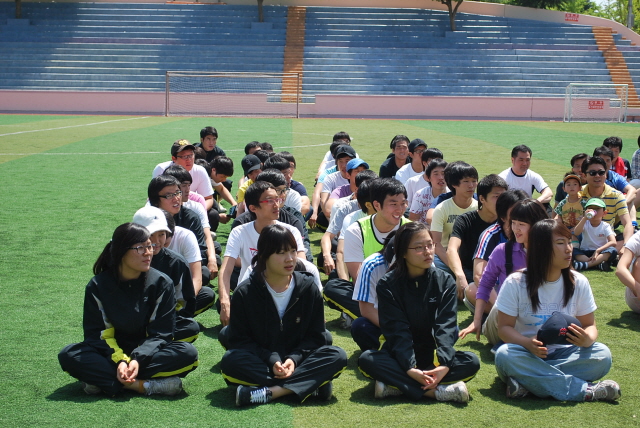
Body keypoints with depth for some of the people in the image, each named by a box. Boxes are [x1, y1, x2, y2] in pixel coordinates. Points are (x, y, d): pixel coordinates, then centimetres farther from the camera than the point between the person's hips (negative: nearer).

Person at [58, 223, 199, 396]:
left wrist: (138, 359, -27)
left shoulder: (161, 283, -8)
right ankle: (144, 385, -31)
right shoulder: (98, 286, -7)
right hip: (112, 354, 0)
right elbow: (97, 333, -9)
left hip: (147, 352, 0)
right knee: (68, 356, -26)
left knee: (188, 353, -29)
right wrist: (120, 360, -27)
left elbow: (160, 333, -9)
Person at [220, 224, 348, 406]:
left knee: (338, 356, -24)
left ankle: (268, 393, -32)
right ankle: (311, 385, -29)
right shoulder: (245, 293, -4)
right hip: (260, 364, -1)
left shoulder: (308, 287, 0)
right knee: (230, 361, -33)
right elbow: (239, 339, -6)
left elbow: (315, 336, 2)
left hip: (296, 362, 1)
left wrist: (294, 359, -17)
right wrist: (271, 360, -21)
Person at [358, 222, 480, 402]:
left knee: (472, 362, -25)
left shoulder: (445, 281, -3)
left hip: (433, 354, 1)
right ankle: (436, 391, -34)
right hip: (400, 356, -1)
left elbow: (446, 326, -13)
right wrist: (410, 369, -30)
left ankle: (396, 384, -29)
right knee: (366, 360, -29)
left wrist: (444, 364, -29)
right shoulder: (388, 285, -7)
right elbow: (397, 331, -15)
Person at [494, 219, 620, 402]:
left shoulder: (579, 283, -1)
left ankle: (527, 380, -29)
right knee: (504, 355, -35)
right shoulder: (515, 283, -10)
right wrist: (528, 343, -29)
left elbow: (590, 325, 3)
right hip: (528, 354, -2)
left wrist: (587, 339, -22)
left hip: (563, 355, 2)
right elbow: (504, 327, -8)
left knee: (602, 355, -25)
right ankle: (584, 390, -30)